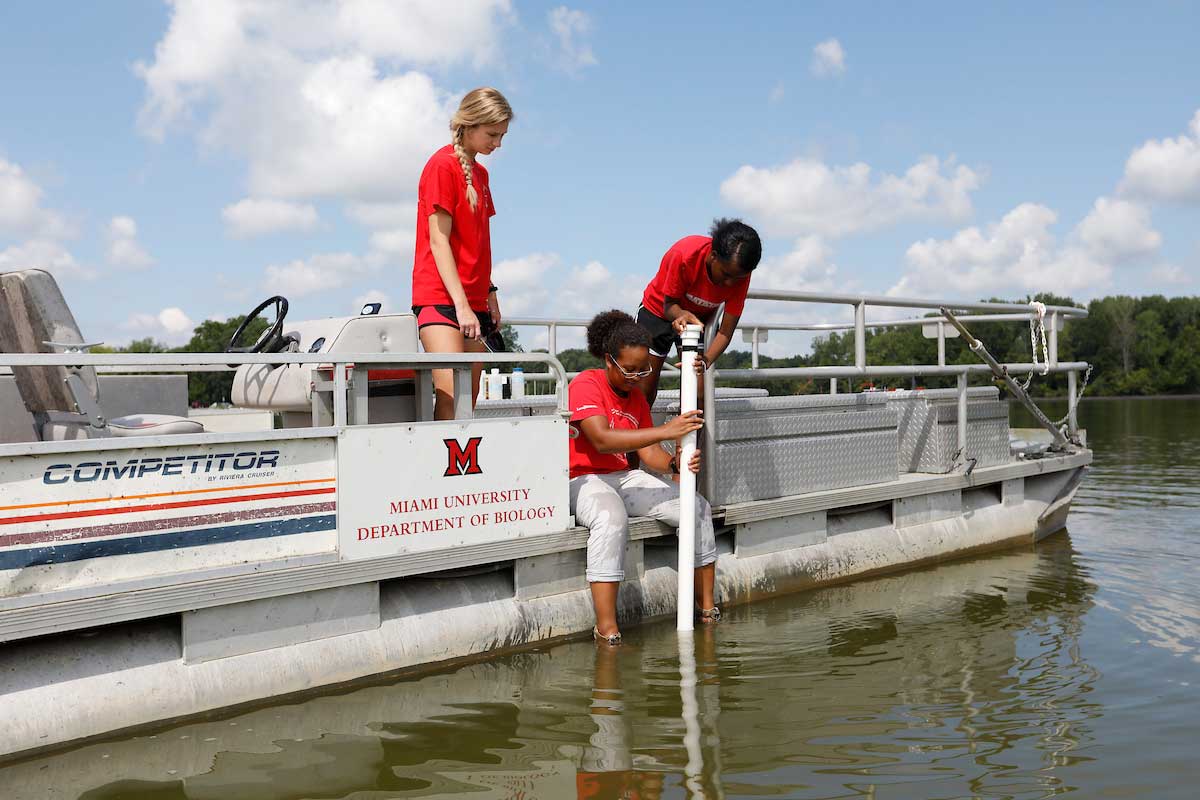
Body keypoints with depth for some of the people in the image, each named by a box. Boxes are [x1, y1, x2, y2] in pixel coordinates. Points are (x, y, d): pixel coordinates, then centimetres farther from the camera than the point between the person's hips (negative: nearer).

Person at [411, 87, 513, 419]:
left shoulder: (479, 172, 18)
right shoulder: (442, 165, -6)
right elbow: (439, 241, -12)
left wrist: (489, 293, 15)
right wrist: (461, 304, -17)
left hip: (473, 301, 9)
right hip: (441, 298, -8)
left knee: (470, 400, 4)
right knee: (450, 397, -17)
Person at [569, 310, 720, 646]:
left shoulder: (637, 397, 13)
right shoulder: (586, 385, -12)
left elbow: (648, 452, 7)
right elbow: (602, 440, -28)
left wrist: (675, 464, -17)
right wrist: (665, 430, -33)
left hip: (624, 478, 8)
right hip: (583, 479, -8)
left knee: (698, 507, -6)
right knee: (612, 517, -40)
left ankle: (707, 605, 3)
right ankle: (606, 628, -39)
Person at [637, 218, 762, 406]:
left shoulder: (740, 273, -27)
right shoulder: (684, 254, -37)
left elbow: (726, 331, -26)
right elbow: (669, 305, -24)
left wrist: (706, 360, -44)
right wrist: (681, 315, -48)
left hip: (701, 318, 2)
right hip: (657, 311, -2)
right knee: (645, 388, -5)